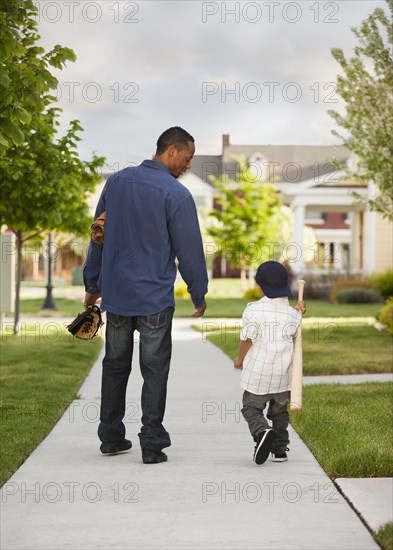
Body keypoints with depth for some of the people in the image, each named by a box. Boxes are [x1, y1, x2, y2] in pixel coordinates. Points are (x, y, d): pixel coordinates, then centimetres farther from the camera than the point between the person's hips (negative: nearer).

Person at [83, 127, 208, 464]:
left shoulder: (116, 182, 6)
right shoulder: (176, 194, -11)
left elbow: (98, 236, 11)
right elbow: (189, 250, -8)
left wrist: (93, 284, 19)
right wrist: (199, 295, 6)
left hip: (115, 294, 5)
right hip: (155, 297, -5)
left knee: (115, 366, 15)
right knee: (154, 370, 3)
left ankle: (111, 438, 21)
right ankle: (152, 445, 4)